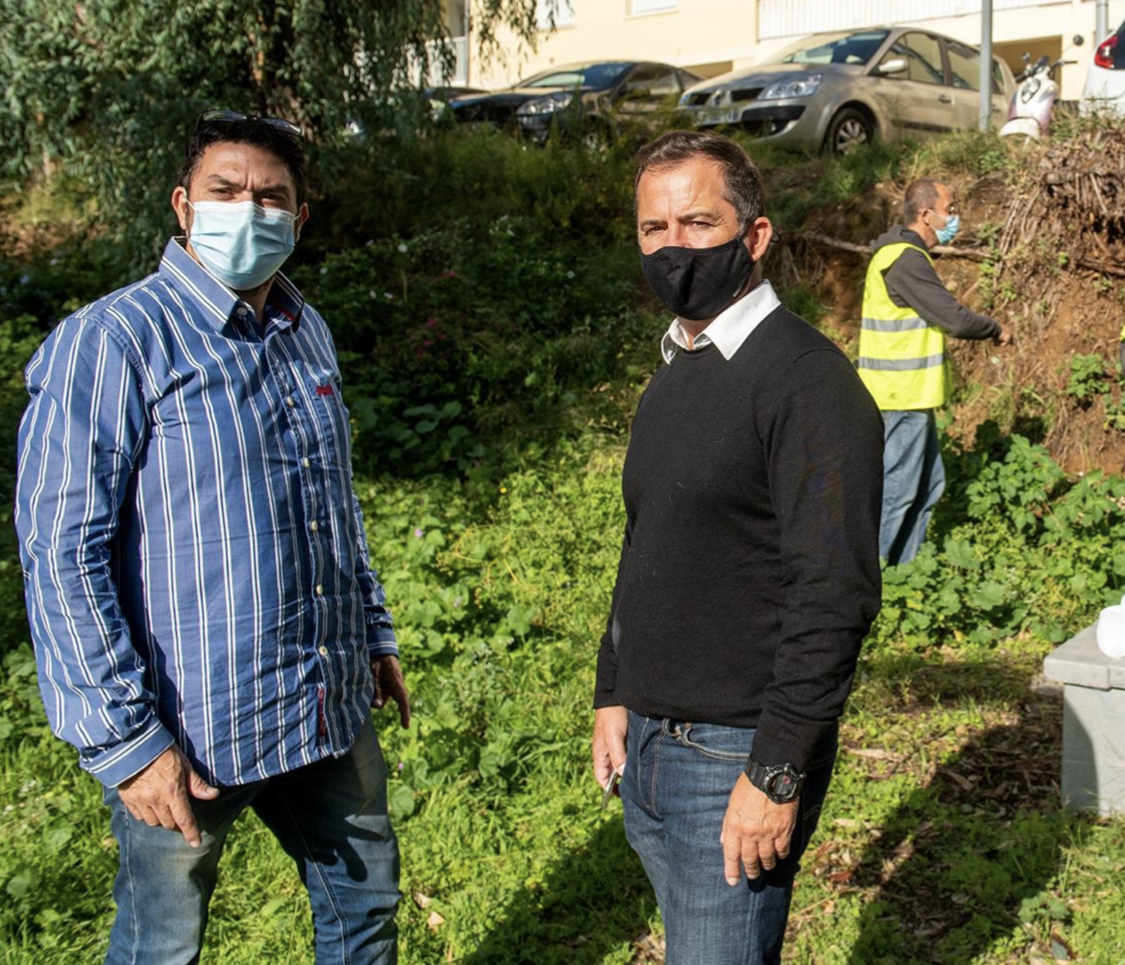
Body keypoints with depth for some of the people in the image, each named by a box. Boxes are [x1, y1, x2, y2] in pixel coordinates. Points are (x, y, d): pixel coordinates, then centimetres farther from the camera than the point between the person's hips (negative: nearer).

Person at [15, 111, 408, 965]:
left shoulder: (306, 332, 8)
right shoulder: (110, 341, -15)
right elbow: (61, 556, -17)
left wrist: (375, 634, 22)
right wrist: (124, 739, -19)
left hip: (331, 711, 7)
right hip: (184, 734, -6)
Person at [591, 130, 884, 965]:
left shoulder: (806, 380, -16)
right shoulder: (671, 378, 11)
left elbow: (836, 596, -21)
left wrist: (776, 774, -22)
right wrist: (614, 694, 14)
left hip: (737, 756, -8)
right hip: (646, 742, 8)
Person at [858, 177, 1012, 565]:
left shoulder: (900, 253, 15)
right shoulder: (906, 260, -19)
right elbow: (953, 318, -21)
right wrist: (996, 330, -5)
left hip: (908, 394, 11)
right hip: (904, 397, -11)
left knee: (928, 483, 17)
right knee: (896, 490, -5)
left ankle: (902, 568, 25)